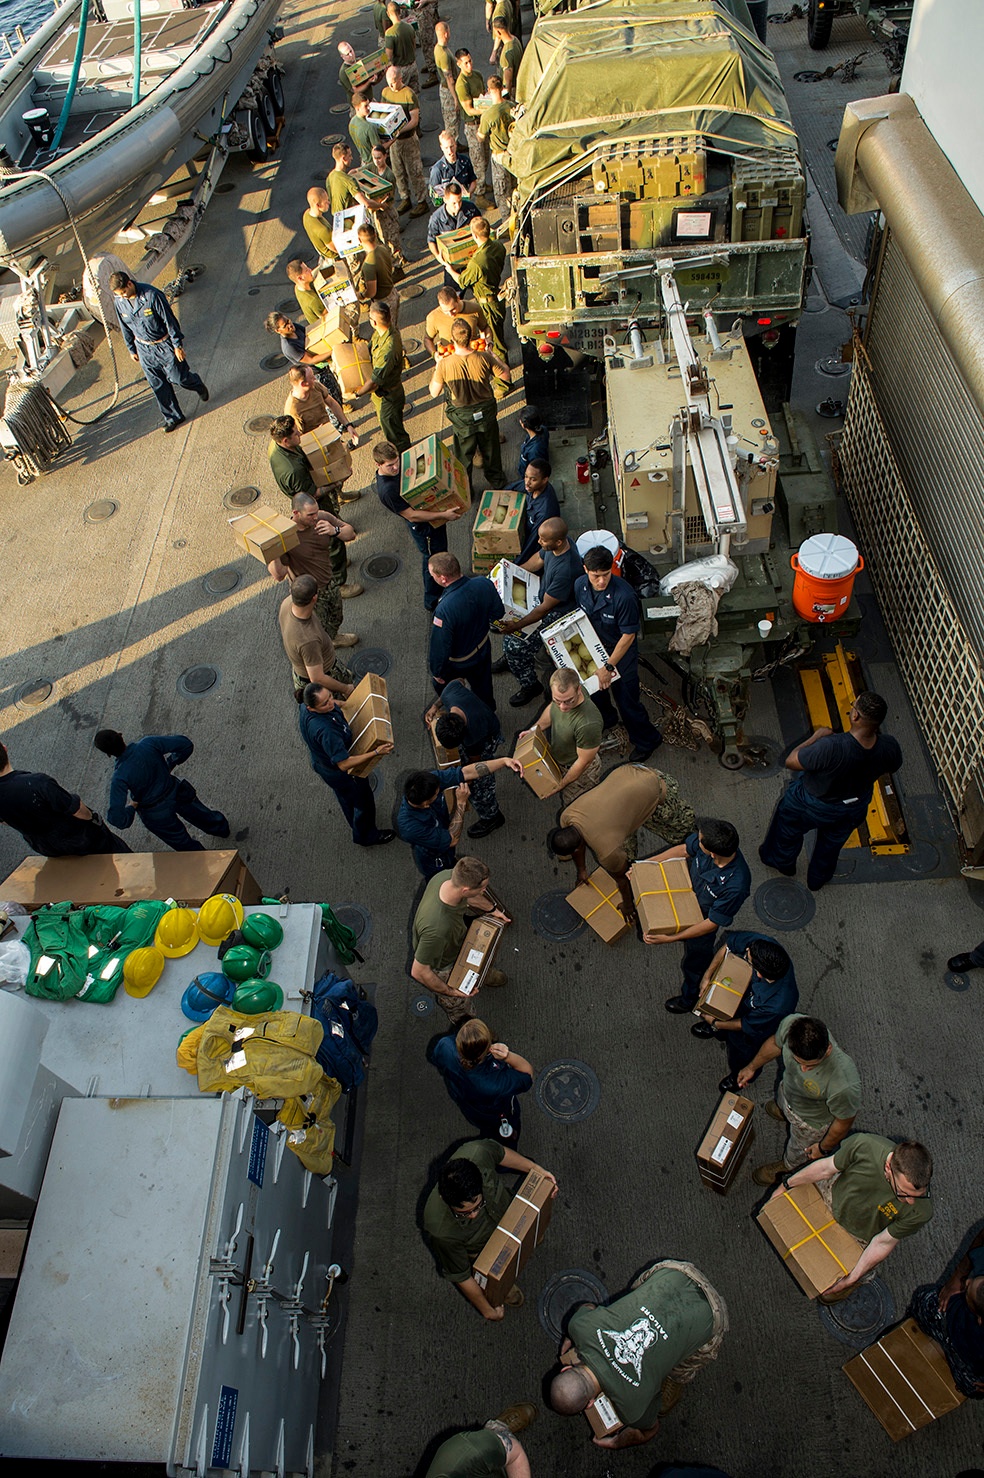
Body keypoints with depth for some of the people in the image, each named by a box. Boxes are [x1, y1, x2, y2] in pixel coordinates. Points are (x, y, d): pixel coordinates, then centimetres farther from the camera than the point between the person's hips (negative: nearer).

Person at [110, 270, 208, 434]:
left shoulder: (152, 295, -25)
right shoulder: (119, 301, -8)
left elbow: (169, 320, -17)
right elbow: (125, 327, 6)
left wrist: (177, 345, -13)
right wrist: (131, 349, 14)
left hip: (164, 345, -4)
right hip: (144, 349, 4)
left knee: (178, 377, 7)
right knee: (157, 385, 9)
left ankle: (198, 385, 43)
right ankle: (173, 417, 24)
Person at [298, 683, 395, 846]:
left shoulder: (305, 707, -20)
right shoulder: (325, 731, -47)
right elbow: (344, 764, -41)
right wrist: (375, 752, -42)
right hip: (340, 773, -8)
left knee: (345, 796, 35)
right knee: (363, 801, 20)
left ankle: (355, 824, 64)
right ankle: (366, 837, 47)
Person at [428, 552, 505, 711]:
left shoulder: (444, 609, -42)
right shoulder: (484, 584, -25)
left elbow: (440, 646, -29)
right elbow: (499, 613, -5)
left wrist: (437, 673, -10)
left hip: (457, 663, -5)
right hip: (483, 650, 5)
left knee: (441, 684, 28)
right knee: (483, 688, 32)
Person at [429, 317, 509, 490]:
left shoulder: (444, 364, -26)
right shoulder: (484, 358, -23)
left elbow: (434, 392, -11)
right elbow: (506, 376, -7)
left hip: (461, 417, -1)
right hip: (486, 412, 1)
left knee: (464, 455, 20)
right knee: (490, 449, 26)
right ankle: (496, 480, 47)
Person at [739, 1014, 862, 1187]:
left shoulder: (845, 1085, -49)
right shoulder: (790, 1024, -38)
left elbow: (844, 1121, -25)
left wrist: (823, 1148, -6)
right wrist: (752, 1067, 7)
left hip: (812, 1121, -4)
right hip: (787, 1089, 4)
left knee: (797, 1152, 30)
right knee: (781, 1105, 40)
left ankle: (786, 1166, 63)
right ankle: (785, 1113, 75)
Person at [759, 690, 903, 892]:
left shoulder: (832, 747, -45)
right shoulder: (889, 747, -30)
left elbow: (791, 762, -31)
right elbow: (893, 768, -5)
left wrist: (816, 736, -20)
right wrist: (876, 732, -6)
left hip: (812, 806, -4)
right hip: (853, 809, 4)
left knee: (789, 830, 31)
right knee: (832, 844, 34)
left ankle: (782, 862, 60)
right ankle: (818, 881, 61)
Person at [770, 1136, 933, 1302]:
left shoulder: (921, 1212, -38)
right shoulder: (863, 1145, -39)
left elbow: (883, 1243, -21)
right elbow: (827, 1168, -19)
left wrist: (852, 1278, -14)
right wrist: (786, 1184, -5)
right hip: (834, 1196, 1)